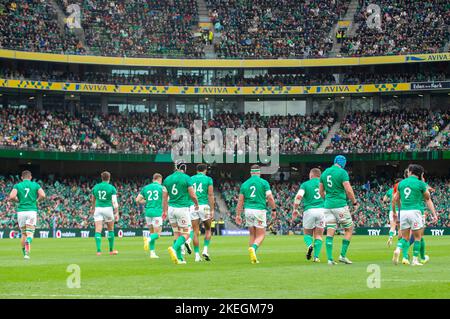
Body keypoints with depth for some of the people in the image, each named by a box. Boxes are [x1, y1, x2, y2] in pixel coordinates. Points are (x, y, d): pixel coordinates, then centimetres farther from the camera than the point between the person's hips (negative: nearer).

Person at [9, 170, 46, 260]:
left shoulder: (17, 185, 6)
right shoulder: (35, 185, 7)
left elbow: (11, 197, -9)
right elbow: (42, 195, -7)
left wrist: (18, 200, 11)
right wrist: (37, 200, 12)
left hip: (21, 211, 1)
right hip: (32, 210, -1)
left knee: (23, 234, 15)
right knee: (30, 233, -6)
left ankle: (25, 253, 17)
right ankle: (27, 247, -37)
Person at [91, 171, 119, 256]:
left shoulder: (96, 187, 7)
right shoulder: (111, 188, -4)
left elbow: (93, 199, 22)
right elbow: (114, 202, -10)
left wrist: (93, 208, 40)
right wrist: (117, 213, -7)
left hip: (98, 209, 2)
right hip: (108, 208, -2)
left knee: (98, 230, -3)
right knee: (110, 230, 15)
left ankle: (98, 250, -16)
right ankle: (111, 250, 21)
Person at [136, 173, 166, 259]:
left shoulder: (145, 187, 12)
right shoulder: (162, 187, 1)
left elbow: (137, 200, 10)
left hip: (148, 212, 4)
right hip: (157, 212, -4)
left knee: (152, 232, 16)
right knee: (157, 234, -1)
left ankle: (152, 252, 8)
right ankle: (148, 239, -33)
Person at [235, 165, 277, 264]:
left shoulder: (245, 184, 9)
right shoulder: (264, 182, 0)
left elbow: (240, 201, 9)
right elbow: (270, 198, -6)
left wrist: (238, 215, 13)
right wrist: (274, 210, 5)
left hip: (248, 210, 4)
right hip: (259, 210, -4)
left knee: (252, 235, 14)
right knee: (261, 235, 2)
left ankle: (253, 258, 8)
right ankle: (253, 248, -27)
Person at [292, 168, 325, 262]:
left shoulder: (305, 184, 5)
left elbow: (298, 197, -8)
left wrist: (295, 210, 0)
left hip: (309, 210, -1)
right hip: (322, 210, 1)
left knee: (307, 234, 15)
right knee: (318, 235, 9)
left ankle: (309, 245, -16)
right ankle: (316, 256, -3)